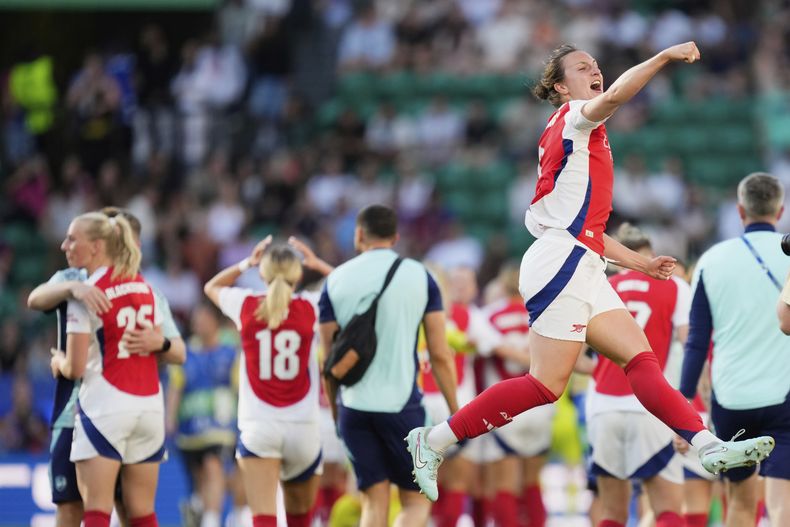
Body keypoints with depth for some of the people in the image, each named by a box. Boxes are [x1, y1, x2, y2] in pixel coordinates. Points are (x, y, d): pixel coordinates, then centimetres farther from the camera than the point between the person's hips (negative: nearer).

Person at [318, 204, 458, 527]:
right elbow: (440, 356, 0)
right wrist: (456, 413, 7)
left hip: (354, 406, 2)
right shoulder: (419, 276, 1)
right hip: (402, 403, -2)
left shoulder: (335, 280, 4)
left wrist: (334, 411, 19)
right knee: (416, 501, 7)